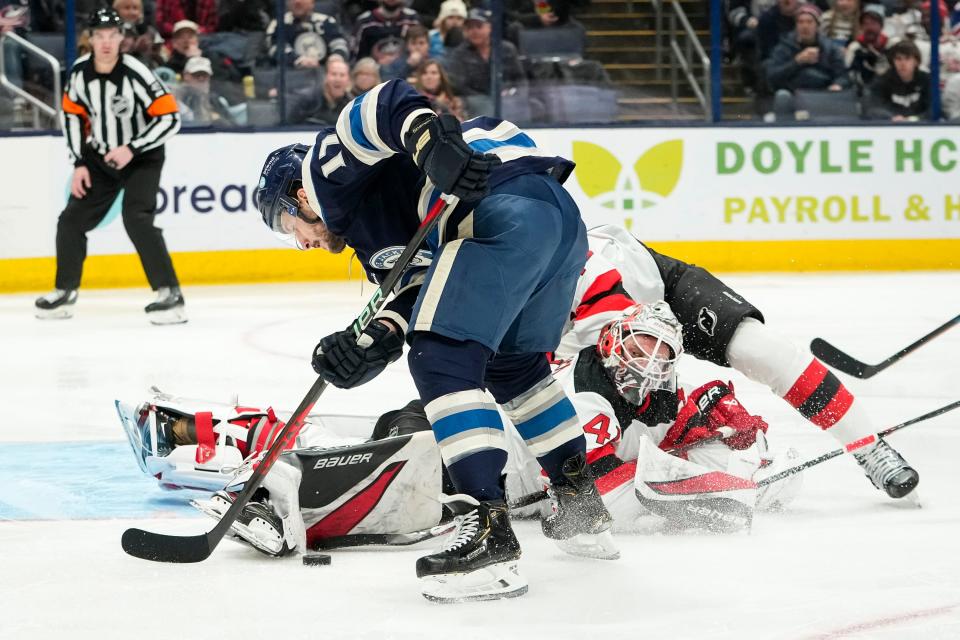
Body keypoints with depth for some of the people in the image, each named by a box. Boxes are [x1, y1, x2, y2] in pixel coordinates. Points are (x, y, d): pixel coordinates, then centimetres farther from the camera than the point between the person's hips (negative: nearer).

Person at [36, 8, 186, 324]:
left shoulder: (136, 74, -25)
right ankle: (64, 292, 24)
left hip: (141, 158, -6)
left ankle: (170, 294, -21)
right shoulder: (79, 72, -9)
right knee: (72, 220, 5)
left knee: (136, 219, -25)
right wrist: (79, 163, 0)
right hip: (99, 157, 6)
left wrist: (132, 149, -26)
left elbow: (170, 118, -22)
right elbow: (72, 115, 5)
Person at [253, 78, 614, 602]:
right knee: (513, 365, 28)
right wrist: (372, 343, 3)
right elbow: (420, 287, 19)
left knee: (441, 359, -11)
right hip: (563, 212, 10)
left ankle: (489, 534, -20)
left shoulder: (324, 169, 12)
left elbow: (383, 106, -7)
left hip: (507, 201, -10)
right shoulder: (371, 232, 35)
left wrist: (430, 140, -26)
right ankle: (582, 510, 36)